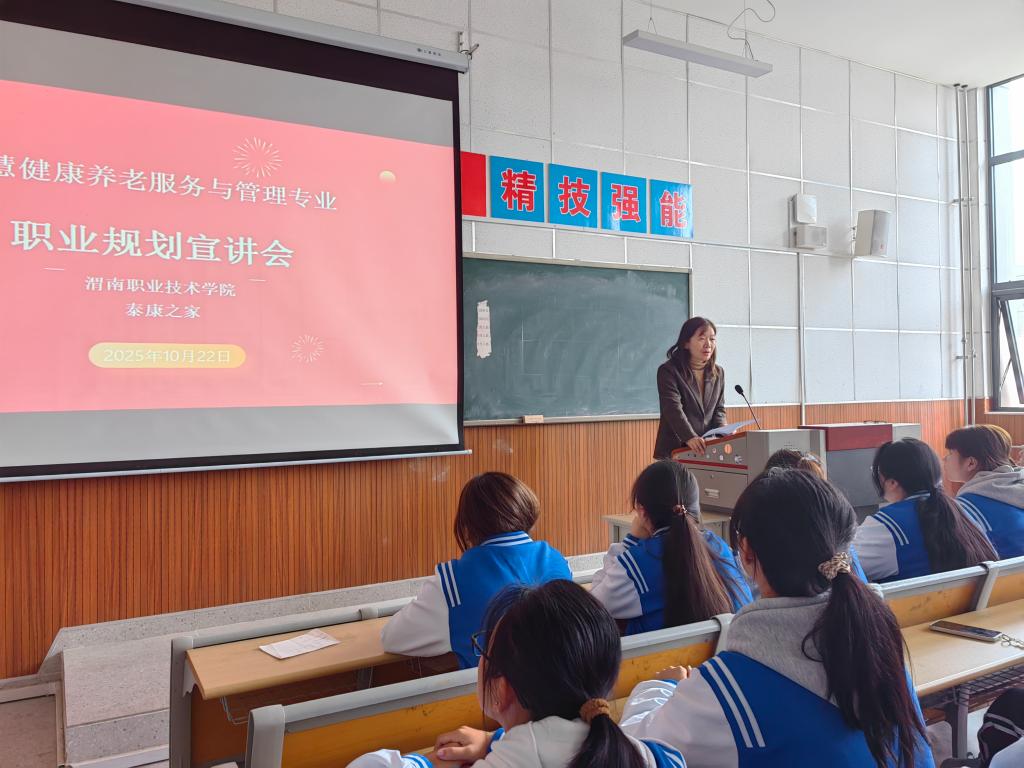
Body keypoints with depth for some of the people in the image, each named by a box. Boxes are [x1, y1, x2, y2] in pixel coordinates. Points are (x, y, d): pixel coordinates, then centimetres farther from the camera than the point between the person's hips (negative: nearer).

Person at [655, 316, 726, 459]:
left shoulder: (718, 373, 13)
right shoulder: (668, 371, -7)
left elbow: (719, 408, 13)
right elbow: (673, 409, -18)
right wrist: (690, 437, -32)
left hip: (709, 450, 5)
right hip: (675, 449, -4)